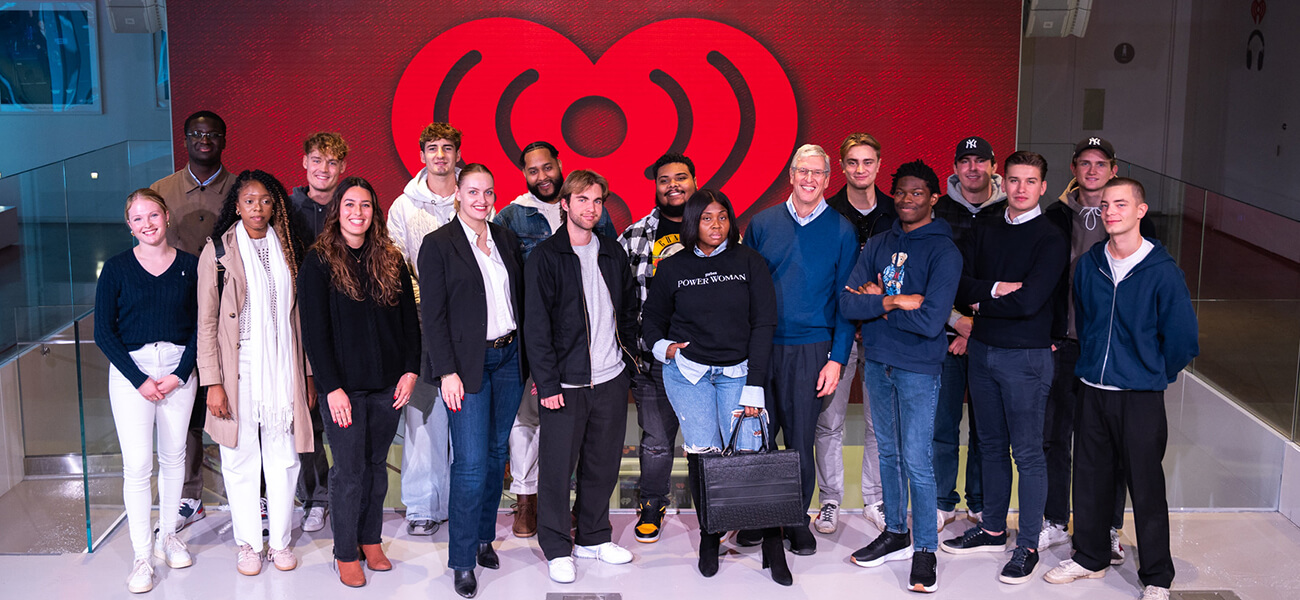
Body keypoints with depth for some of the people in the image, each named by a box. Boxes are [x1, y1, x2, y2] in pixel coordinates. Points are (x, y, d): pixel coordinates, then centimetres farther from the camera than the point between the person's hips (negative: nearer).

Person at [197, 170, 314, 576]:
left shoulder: (288, 249, 9)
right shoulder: (217, 252, -2)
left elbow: (299, 315, 11)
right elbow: (206, 323, -3)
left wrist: (308, 374, 9)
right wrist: (212, 382, -9)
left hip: (283, 369, 3)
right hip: (239, 370, -3)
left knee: (283, 458, 6)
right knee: (241, 459, 4)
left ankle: (280, 541, 20)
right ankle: (249, 543, 18)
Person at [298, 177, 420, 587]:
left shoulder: (391, 261, 8)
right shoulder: (318, 262, -4)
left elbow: (409, 320, 10)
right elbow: (314, 331, -8)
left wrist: (410, 370, 0)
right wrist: (331, 387, -13)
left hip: (388, 384, 4)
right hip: (343, 385, -4)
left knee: (377, 465, 12)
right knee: (350, 471, 1)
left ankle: (371, 540, 26)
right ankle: (345, 553, 14)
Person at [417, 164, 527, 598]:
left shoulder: (506, 239, 10)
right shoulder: (438, 244, -5)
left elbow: (520, 300, 13)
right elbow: (433, 314, -8)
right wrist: (447, 372, -14)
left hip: (509, 358, 5)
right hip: (468, 363, -5)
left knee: (496, 453, 12)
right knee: (471, 463, -7)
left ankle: (484, 538, 27)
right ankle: (463, 561, 4)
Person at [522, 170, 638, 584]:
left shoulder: (613, 253, 10)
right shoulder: (545, 257, -5)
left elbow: (629, 309, 19)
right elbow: (536, 325, -9)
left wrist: (628, 355, 11)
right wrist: (547, 382, -14)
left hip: (611, 379, 5)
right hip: (567, 383, -5)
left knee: (603, 464, 12)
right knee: (558, 465, 1)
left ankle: (594, 537, 27)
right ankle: (557, 548, 13)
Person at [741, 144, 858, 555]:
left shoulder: (841, 232, 2)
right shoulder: (762, 224, 6)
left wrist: (837, 358, -5)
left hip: (810, 350, -1)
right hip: (759, 347, 1)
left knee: (800, 441, 4)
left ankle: (797, 520, 20)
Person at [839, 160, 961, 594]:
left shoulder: (943, 251, -9)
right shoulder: (878, 245, 7)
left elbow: (930, 320, -21)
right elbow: (848, 303, -3)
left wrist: (877, 301, -9)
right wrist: (895, 302, -18)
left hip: (918, 370, -6)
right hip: (877, 363, 6)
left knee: (916, 461, -5)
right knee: (888, 453, 15)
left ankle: (925, 549, 7)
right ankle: (895, 535, 28)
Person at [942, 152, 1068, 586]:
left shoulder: (1051, 240, -8)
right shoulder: (986, 232, 11)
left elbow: (1029, 301, -18)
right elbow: (961, 286, 2)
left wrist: (981, 302, -6)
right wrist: (997, 289, -15)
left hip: (1025, 355, -6)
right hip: (982, 350, 6)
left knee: (1027, 452, 0)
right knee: (991, 447, 15)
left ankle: (1027, 547, 8)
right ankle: (993, 530, 28)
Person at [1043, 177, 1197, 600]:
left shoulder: (1162, 271, -11)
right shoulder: (1088, 265, 2)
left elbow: (1181, 339, -4)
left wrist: (1151, 375, 5)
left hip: (1141, 398, -4)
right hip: (1092, 392, 4)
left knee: (1146, 487, 3)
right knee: (1090, 478, 14)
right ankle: (1090, 557, 32)